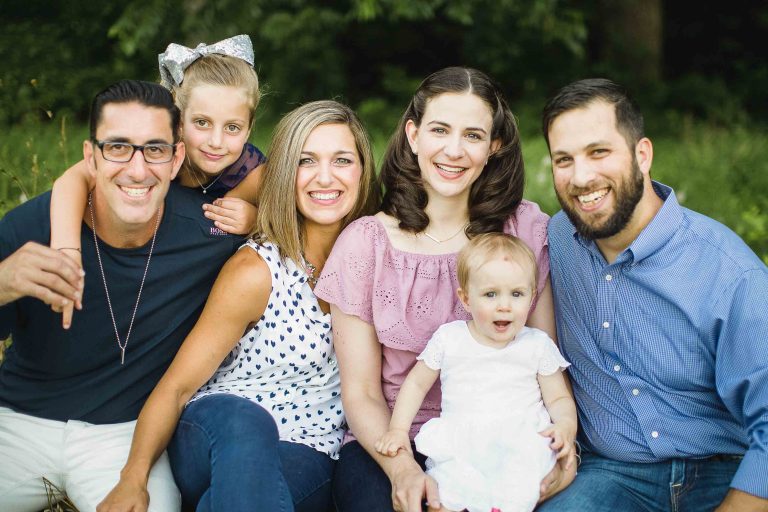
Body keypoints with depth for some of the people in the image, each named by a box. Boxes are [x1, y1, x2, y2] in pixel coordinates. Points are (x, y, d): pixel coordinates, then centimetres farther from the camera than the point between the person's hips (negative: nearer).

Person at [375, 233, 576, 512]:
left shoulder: (537, 345, 9)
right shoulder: (448, 338, 9)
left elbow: (558, 398, 13)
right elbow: (417, 383, 17)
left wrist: (566, 424, -9)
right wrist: (398, 429, 6)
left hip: (521, 444, 0)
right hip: (458, 445, 1)